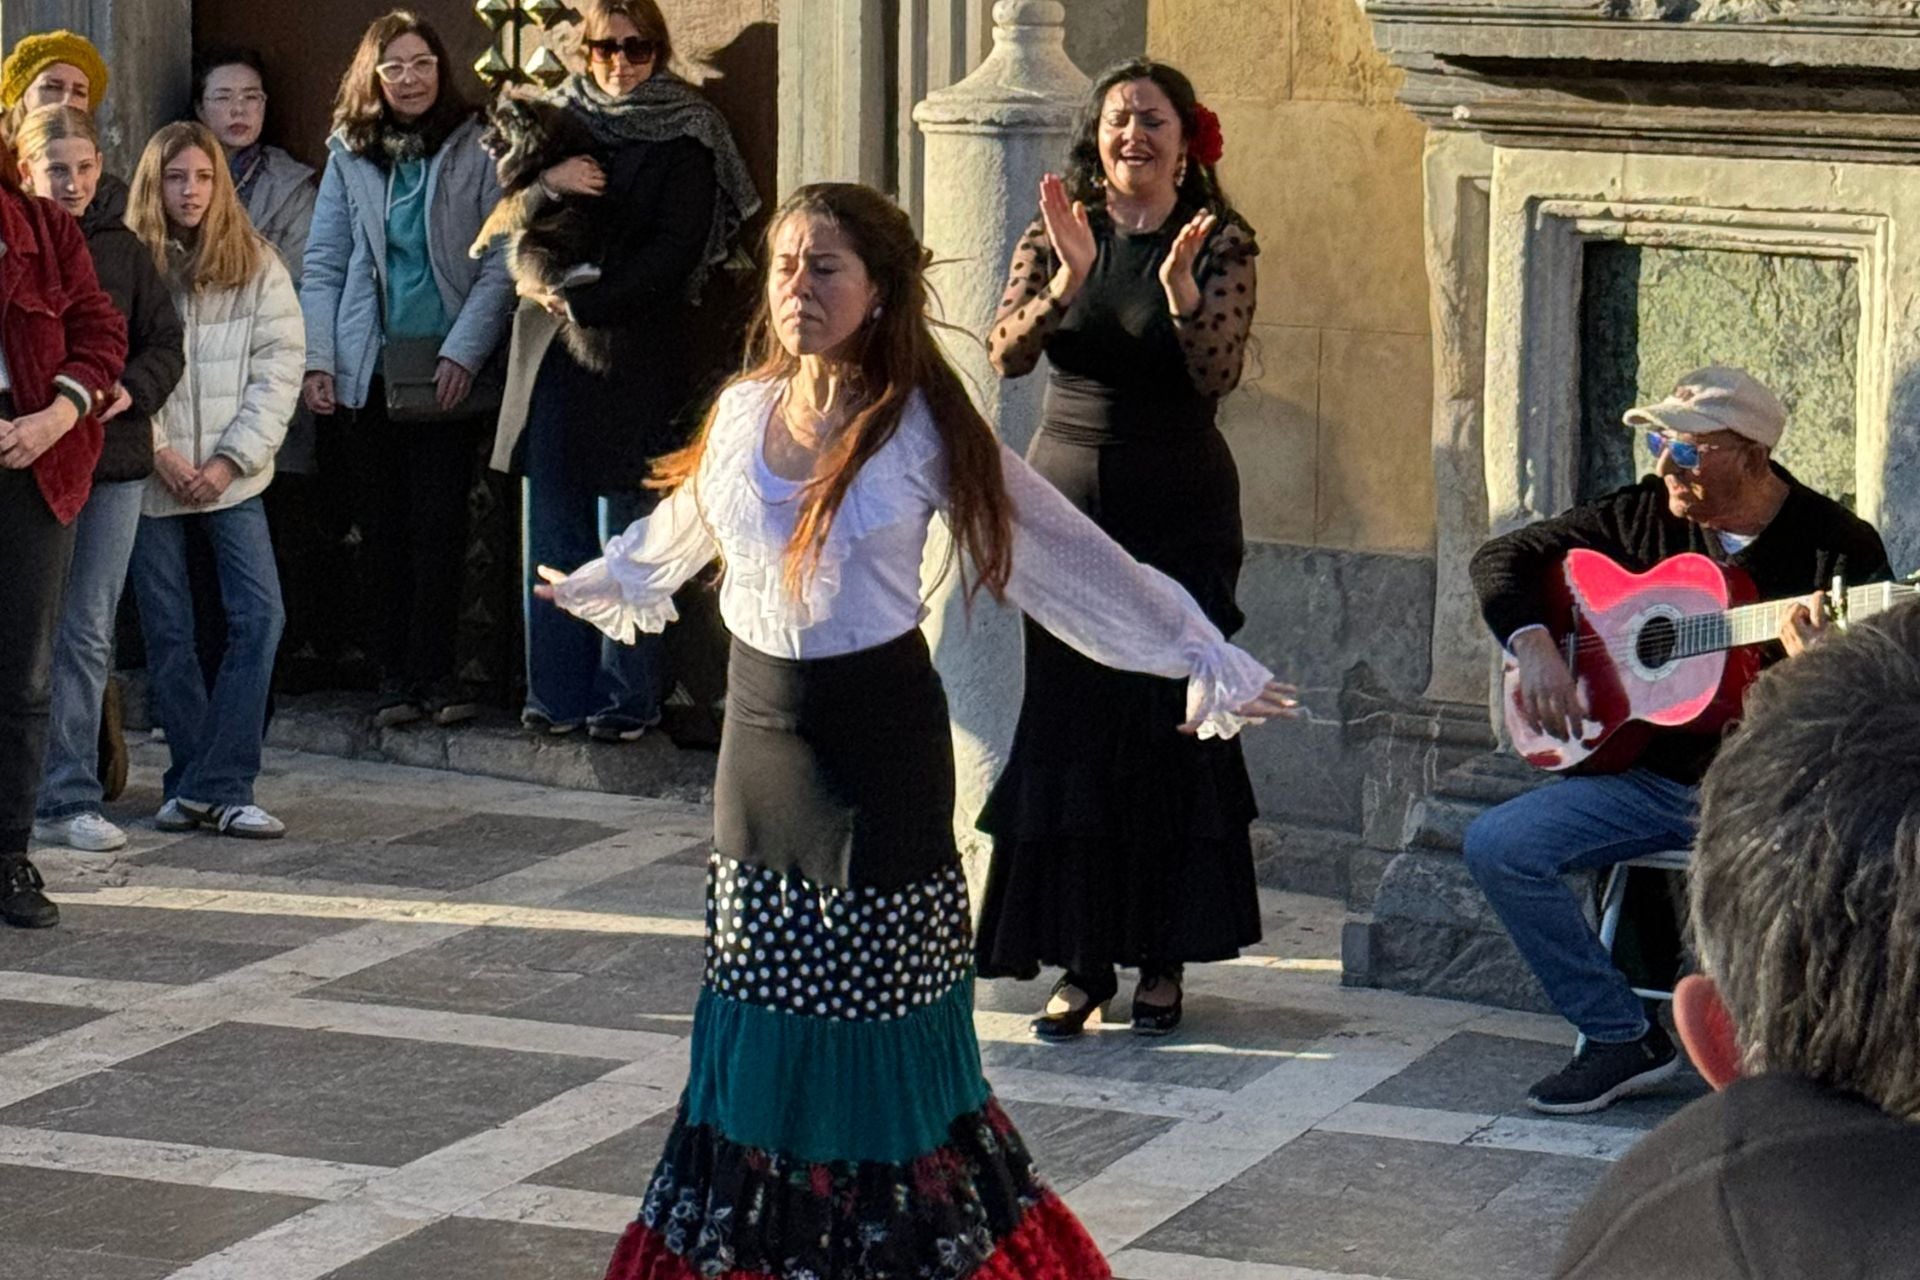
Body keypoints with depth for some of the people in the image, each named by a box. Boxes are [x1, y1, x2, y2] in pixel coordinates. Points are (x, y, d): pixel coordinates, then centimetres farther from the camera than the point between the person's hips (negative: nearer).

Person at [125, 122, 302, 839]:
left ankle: (210, 786, -7)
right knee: (167, 632, 2)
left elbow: (279, 366, 0)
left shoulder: (257, 265, 4)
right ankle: (203, 784, 12)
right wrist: (157, 452, -10)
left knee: (260, 615, -10)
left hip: (231, 475, 1)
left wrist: (230, 459, -7)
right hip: (152, 476, -1)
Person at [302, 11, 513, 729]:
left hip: (450, 365, -2)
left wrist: (463, 353, -12)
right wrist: (318, 361, -2)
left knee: (439, 516, -5)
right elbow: (323, 264, 7)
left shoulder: (476, 151, -1)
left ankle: (429, 671, 2)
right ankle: (399, 676, 10)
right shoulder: (350, 157, 7)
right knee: (389, 521, 6)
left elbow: (500, 264, -4)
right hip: (373, 366, 3)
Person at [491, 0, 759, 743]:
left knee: (628, 534, -4)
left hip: (637, 354, -4)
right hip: (554, 348, 4)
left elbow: (675, 251, -8)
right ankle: (558, 692, 8)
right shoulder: (564, 118, 15)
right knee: (554, 528, 3)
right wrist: (547, 182, -13)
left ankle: (628, 696, 2)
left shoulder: (683, 137, 0)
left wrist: (586, 304, -14)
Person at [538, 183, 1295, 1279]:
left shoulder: (921, 428, -11)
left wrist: (1203, 654, -7)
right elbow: (679, 528, 24)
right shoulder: (743, 412, 3)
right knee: (762, 1012, 10)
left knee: (876, 1006, -1)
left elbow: (1067, 557, -8)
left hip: (879, 745, -4)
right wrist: (598, 584, 41)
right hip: (762, 732, 5)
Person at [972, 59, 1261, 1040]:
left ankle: (1163, 957, 13)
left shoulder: (1221, 242, -3)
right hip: (1067, 494, 2)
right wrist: (1067, 278, -27)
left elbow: (1217, 377, -14)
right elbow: (1007, 353, -11)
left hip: (1179, 508, -2)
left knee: (1170, 726, 2)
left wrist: (1180, 293, -30)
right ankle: (1079, 958, 7)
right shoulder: (1058, 235, 3)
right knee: (1067, 727, 0)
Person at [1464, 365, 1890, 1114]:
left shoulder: (1838, 546, -7)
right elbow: (1503, 559, 12)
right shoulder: (1643, 517, 5)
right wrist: (1533, 647, -7)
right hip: (1651, 780, 5)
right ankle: (1622, 1039, -3)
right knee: (1497, 846, -15)